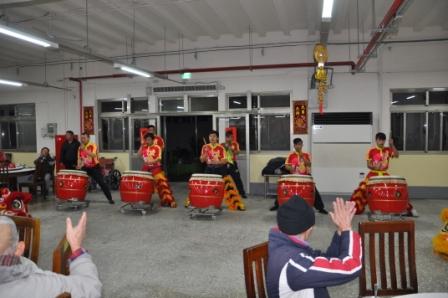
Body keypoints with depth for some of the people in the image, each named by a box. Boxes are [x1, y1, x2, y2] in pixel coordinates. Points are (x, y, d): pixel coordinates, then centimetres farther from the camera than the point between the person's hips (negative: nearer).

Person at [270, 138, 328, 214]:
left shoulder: (306, 155, 2)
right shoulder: (291, 155, 1)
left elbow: (309, 164, -10)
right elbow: (286, 165, -3)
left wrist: (302, 157, -20)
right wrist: (290, 168, -24)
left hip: (305, 176, 0)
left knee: (314, 190, -8)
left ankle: (320, 208, 4)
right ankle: (277, 205, 15)